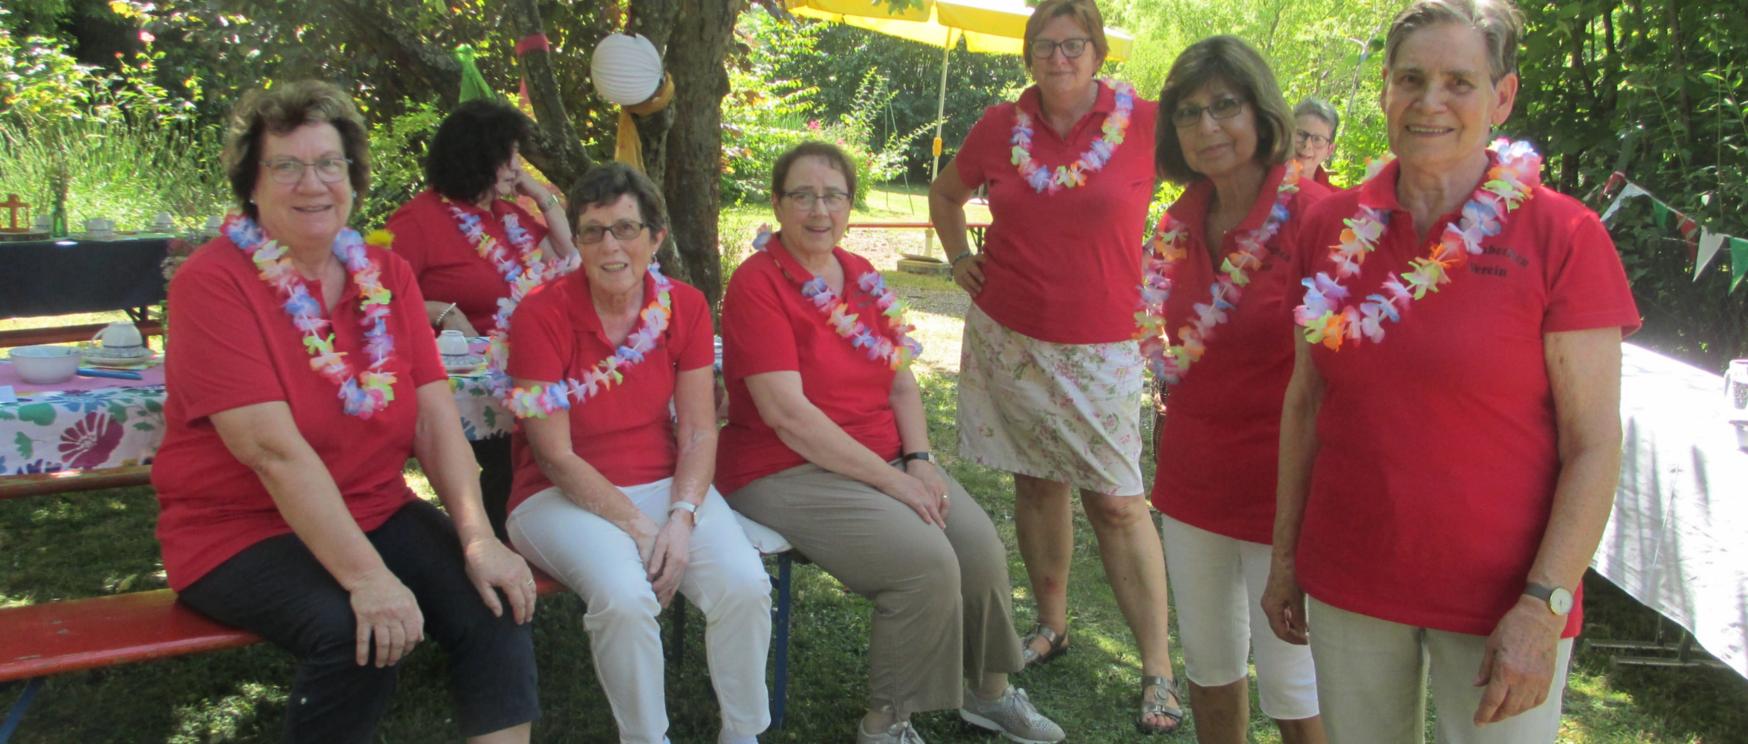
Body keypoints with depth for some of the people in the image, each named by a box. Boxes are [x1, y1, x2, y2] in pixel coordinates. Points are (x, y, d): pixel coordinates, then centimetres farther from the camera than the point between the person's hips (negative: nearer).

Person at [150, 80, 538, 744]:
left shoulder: (386, 273, 5)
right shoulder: (212, 283, -13)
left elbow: (435, 417, -3)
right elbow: (274, 448, -23)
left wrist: (478, 539, -16)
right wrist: (367, 577, -29)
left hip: (377, 513, 5)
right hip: (240, 532, -5)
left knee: (496, 604, -17)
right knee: (354, 632, -30)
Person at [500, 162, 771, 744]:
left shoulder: (684, 307, 0)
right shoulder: (541, 315, -11)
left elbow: (699, 434, 0)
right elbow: (556, 456, -12)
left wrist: (682, 517, -17)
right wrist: (638, 528, -17)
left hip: (665, 485, 3)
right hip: (563, 496, -3)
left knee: (744, 584, -22)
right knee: (624, 595, -32)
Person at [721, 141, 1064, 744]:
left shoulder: (863, 277, 11)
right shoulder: (757, 284, -11)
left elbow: (903, 383, 13)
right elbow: (788, 414, -19)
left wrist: (919, 460, -6)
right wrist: (893, 481, -19)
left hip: (885, 461, 7)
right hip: (788, 472, -6)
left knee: (981, 547, -12)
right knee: (926, 561, -24)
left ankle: (990, 692, 14)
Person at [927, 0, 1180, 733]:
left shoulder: (1146, 122, -7)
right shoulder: (1000, 125, 3)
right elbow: (946, 192, 22)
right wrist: (959, 257, 8)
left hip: (1099, 347, -3)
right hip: (1007, 335, 3)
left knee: (1117, 501, -4)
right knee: (1036, 482, 12)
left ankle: (1158, 668, 5)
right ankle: (1051, 623, 30)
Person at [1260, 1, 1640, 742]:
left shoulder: (1562, 234, -10)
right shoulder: (1333, 224, 1)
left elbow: (1594, 443, -10)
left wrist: (1543, 607, -14)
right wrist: (1284, 553, 8)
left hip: (1501, 600, -3)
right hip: (1347, 585, 3)